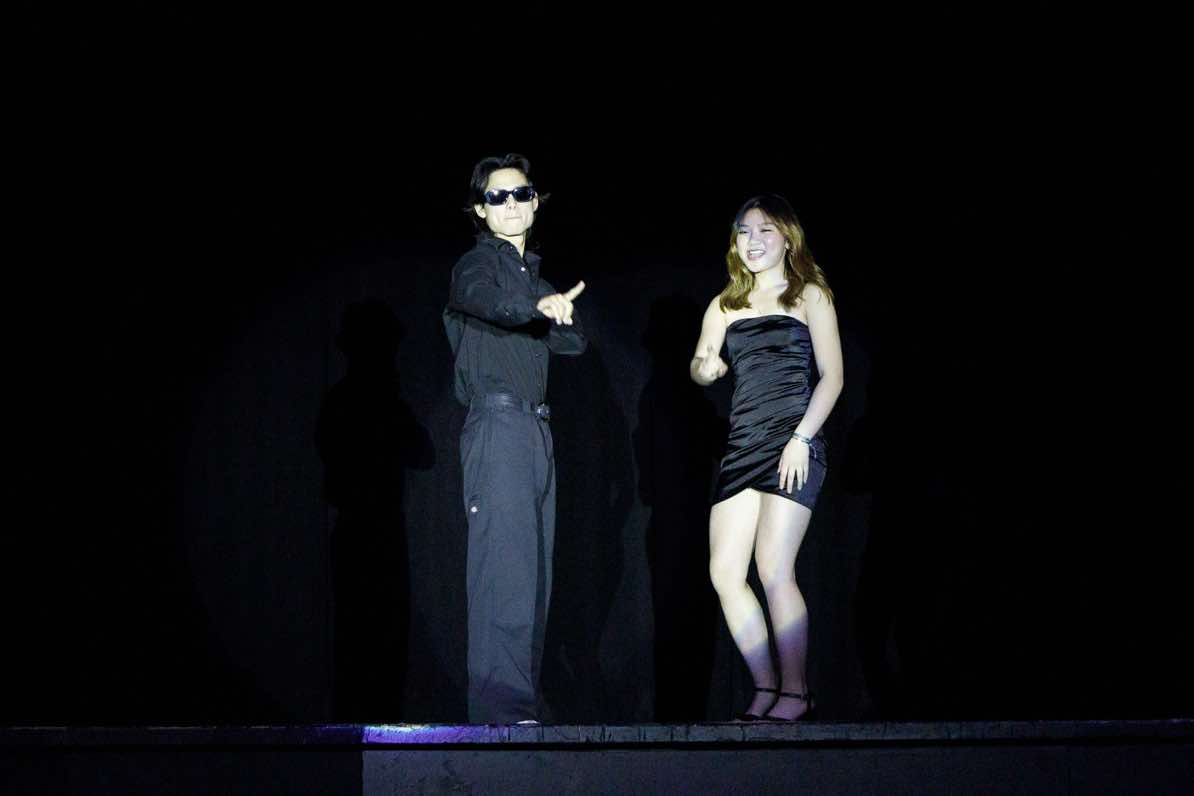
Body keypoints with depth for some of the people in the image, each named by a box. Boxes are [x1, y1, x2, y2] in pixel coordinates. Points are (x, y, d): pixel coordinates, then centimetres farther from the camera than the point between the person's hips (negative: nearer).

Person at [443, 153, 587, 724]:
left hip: (535, 430, 9)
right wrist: (539, 306, -45)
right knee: (506, 566, -17)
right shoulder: (478, 264, -1)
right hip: (498, 425, -8)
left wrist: (557, 314, -3)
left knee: (533, 571, 6)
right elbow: (484, 299, -26)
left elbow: (574, 341, 16)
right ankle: (502, 705, -22)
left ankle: (519, 703, 9)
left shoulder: (531, 275, 23)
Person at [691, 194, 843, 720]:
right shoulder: (725, 306, 18)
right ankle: (766, 687, 3)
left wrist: (801, 439, -13)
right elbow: (700, 367, 15)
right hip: (742, 445, 5)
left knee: (774, 569, -13)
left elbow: (832, 376, -1)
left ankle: (795, 691, -6)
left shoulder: (809, 296, 5)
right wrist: (705, 368, -11)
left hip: (792, 441, -5)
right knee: (724, 572, -4)